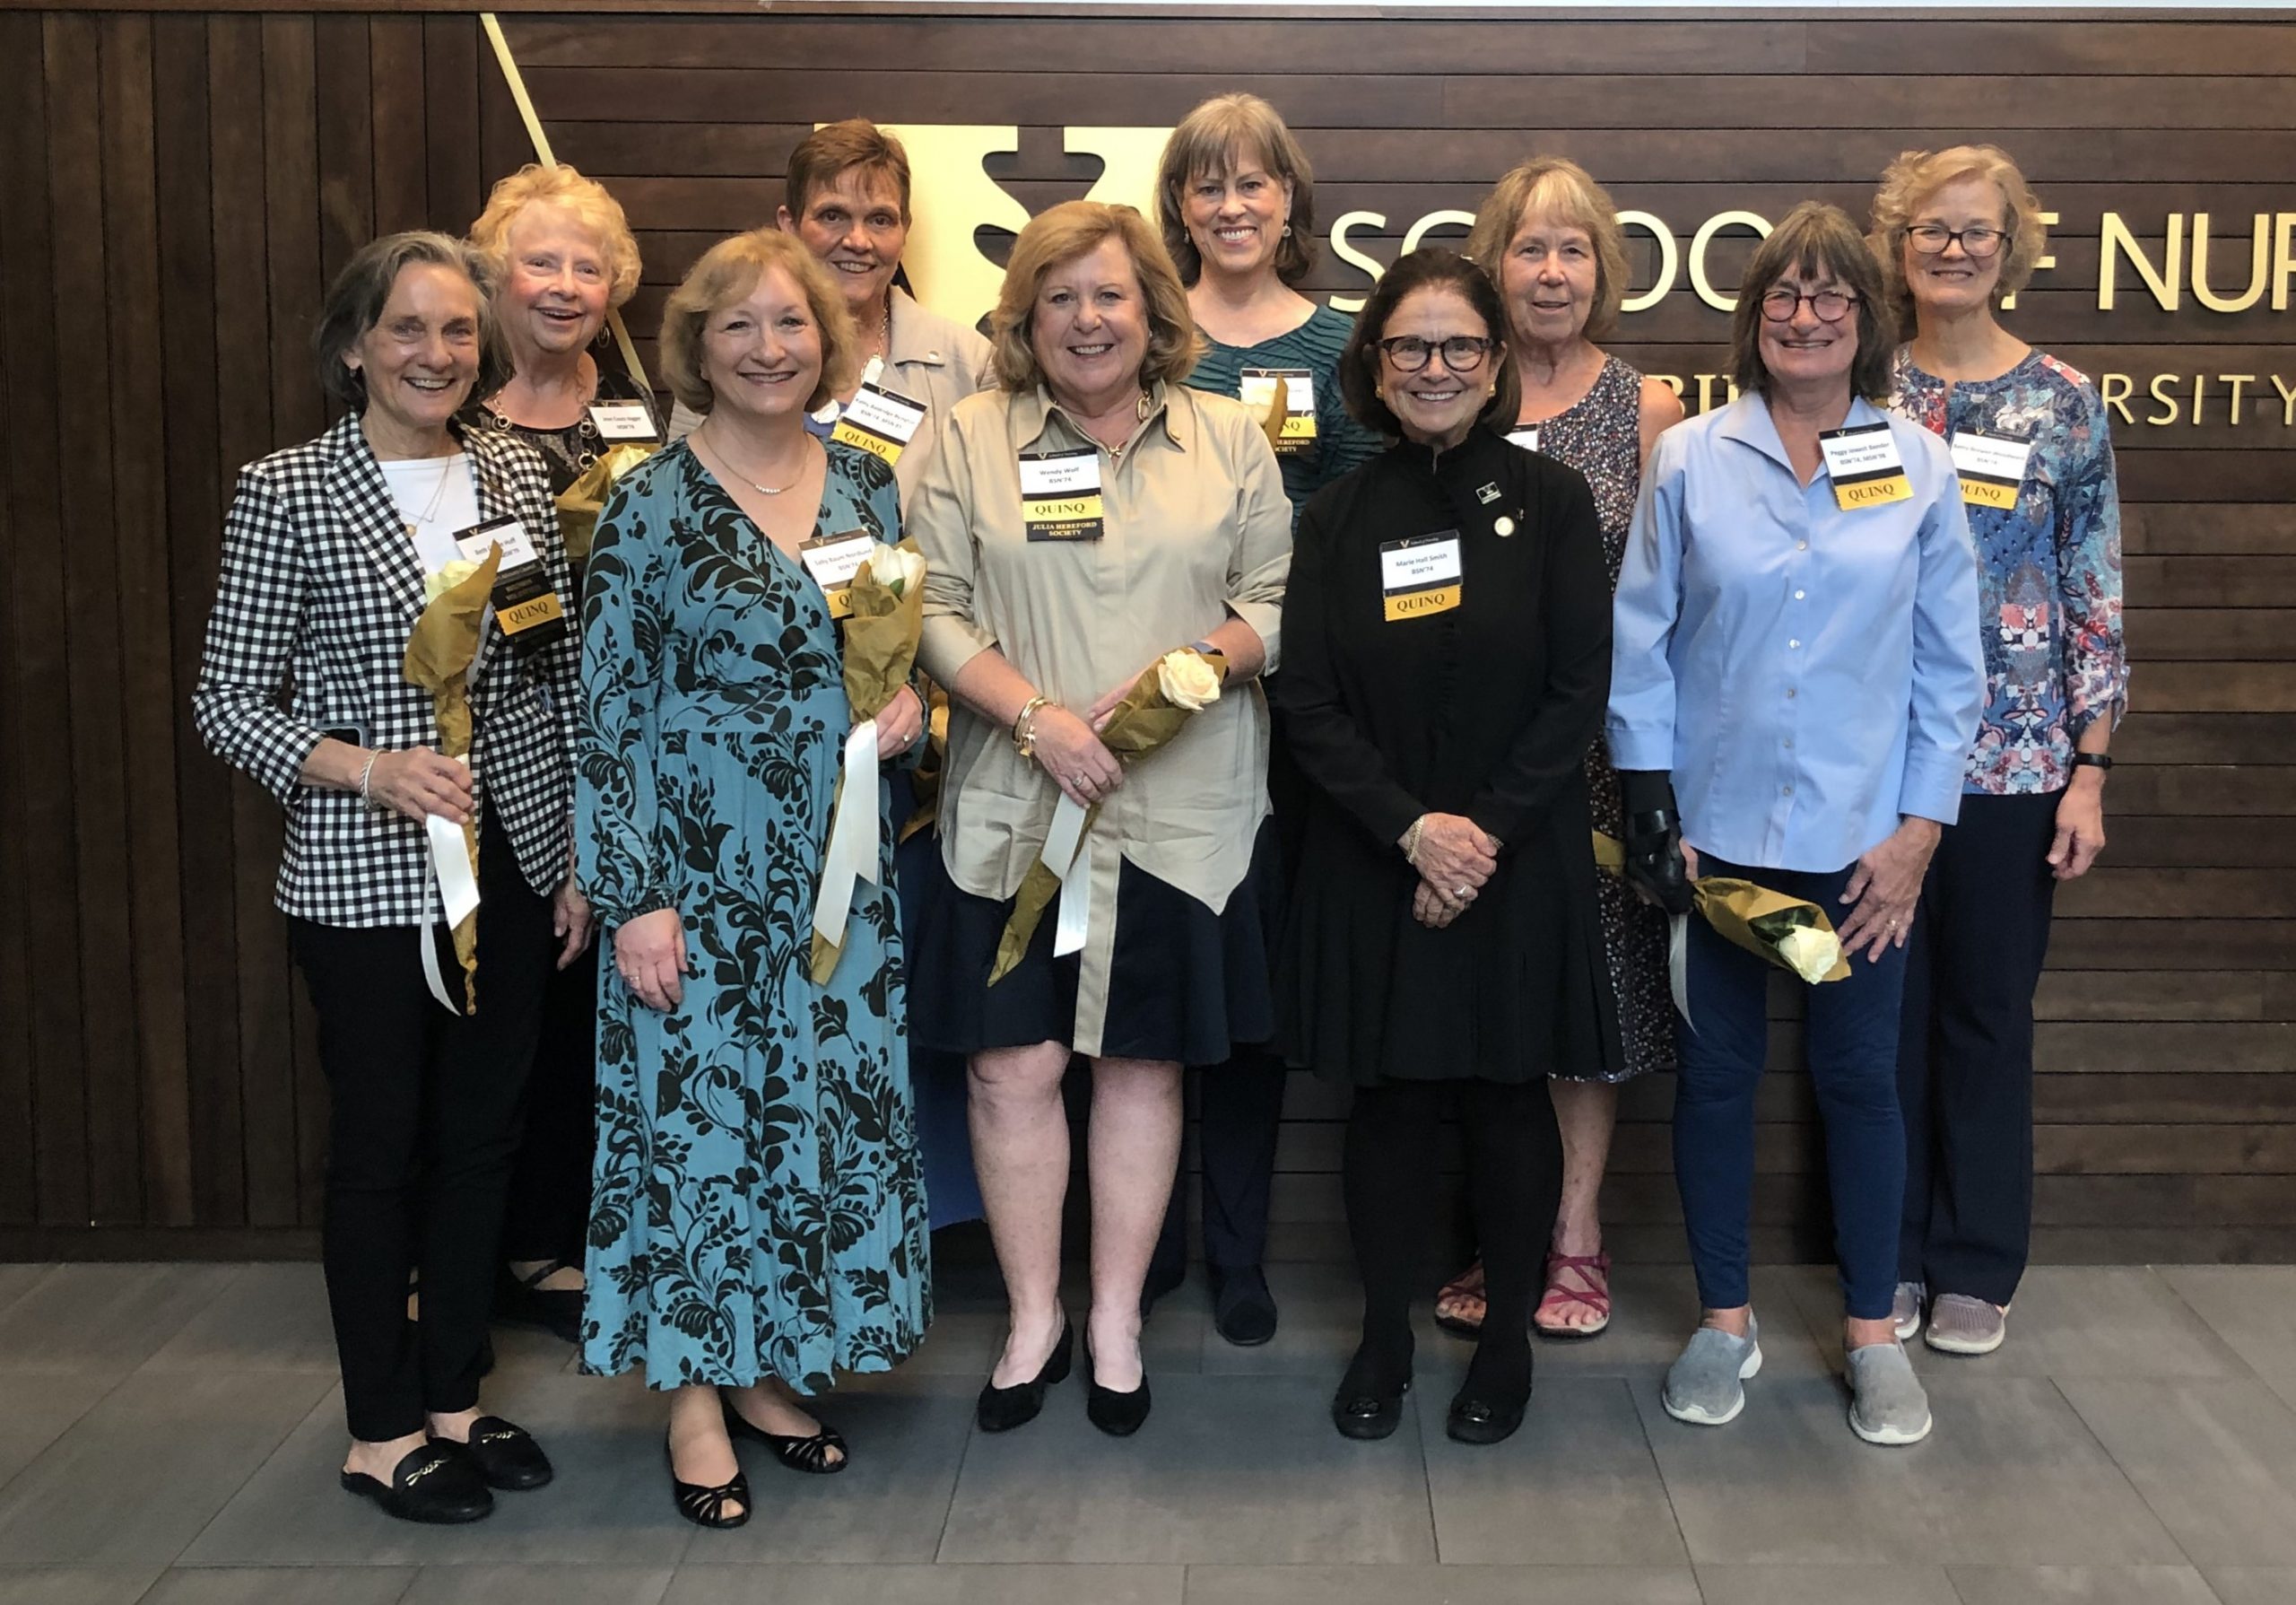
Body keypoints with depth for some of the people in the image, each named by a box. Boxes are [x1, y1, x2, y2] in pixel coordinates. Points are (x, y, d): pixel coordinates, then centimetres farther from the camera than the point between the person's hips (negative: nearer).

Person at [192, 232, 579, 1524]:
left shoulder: (517, 476, 5)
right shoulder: (285, 494, -7)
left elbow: (562, 683, 9)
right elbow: (229, 702, -5)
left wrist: (582, 856, 7)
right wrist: (368, 768, -20)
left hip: (513, 864, 4)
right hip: (363, 875, -4)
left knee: (485, 1131, 13)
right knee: (381, 1142, 7)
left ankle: (454, 1399, 30)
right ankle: (383, 1431, 23)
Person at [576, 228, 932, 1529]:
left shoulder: (867, 487, 6)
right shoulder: (652, 506, -7)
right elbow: (609, 712, -8)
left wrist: (909, 704, -5)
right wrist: (633, 896, -13)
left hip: (842, 871, 5)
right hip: (701, 871, -4)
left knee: (832, 1109, 10)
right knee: (698, 1111, 2)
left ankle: (769, 1366, 28)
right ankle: (696, 1392, 19)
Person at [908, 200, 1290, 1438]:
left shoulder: (1230, 439, 7)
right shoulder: (969, 438, 4)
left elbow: (1279, 604, 4)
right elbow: (933, 611, -2)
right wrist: (1036, 714, -15)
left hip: (1183, 812, 1)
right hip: (1012, 811, 0)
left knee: (1143, 1061, 8)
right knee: (1012, 1065, 2)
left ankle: (1116, 1318, 22)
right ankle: (1034, 1315, 20)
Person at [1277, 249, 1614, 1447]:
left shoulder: (1550, 501, -1)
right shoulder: (1338, 516, 4)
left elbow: (1580, 693, -6)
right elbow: (1310, 708, -2)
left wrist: (1486, 831, -14)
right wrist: (1411, 829, -15)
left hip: (1519, 864, -1)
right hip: (1371, 865, 1)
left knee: (1508, 1099, 9)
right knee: (1389, 1101, 8)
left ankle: (1506, 1335, 26)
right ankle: (1384, 1335, 25)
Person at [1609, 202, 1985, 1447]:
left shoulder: (1918, 466, 1)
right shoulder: (1689, 459, 0)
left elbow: (1949, 664, 3)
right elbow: (1640, 643, 1)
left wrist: (1918, 829, -3)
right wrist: (1650, 807, -4)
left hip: (1859, 840, 0)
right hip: (1715, 829, 0)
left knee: (1859, 1076, 8)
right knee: (1715, 1073, 9)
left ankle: (1872, 1331, 24)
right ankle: (1725, 1320, 25)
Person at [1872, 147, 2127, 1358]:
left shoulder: (2065, 404, 1)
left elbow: (2097, 600, 1)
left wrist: (2089, 771, -4)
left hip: (2012, 762, -1)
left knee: (1989, 1010, 8)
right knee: (1886, 1008, 8)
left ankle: (1977, 1265, 22)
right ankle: (1887, 1254, 22)